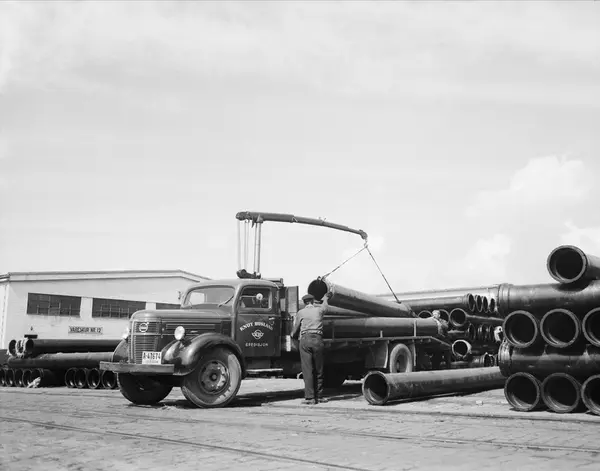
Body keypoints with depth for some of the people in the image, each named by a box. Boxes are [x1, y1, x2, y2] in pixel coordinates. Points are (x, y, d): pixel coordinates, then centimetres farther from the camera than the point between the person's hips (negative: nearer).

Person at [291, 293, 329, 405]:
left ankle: (310, 397, -7)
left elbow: (295, 331, 16)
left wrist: (293, 336, 40)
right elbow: (325, 305, 41)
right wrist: (325, 298, 64)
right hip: (318, 340, 2)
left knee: (307, 370, -3)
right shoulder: (319, 310, 15)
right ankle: (319, 396, 15)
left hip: (305, 340, -2)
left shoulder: (301, 312, 9)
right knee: (318, 370, 11)